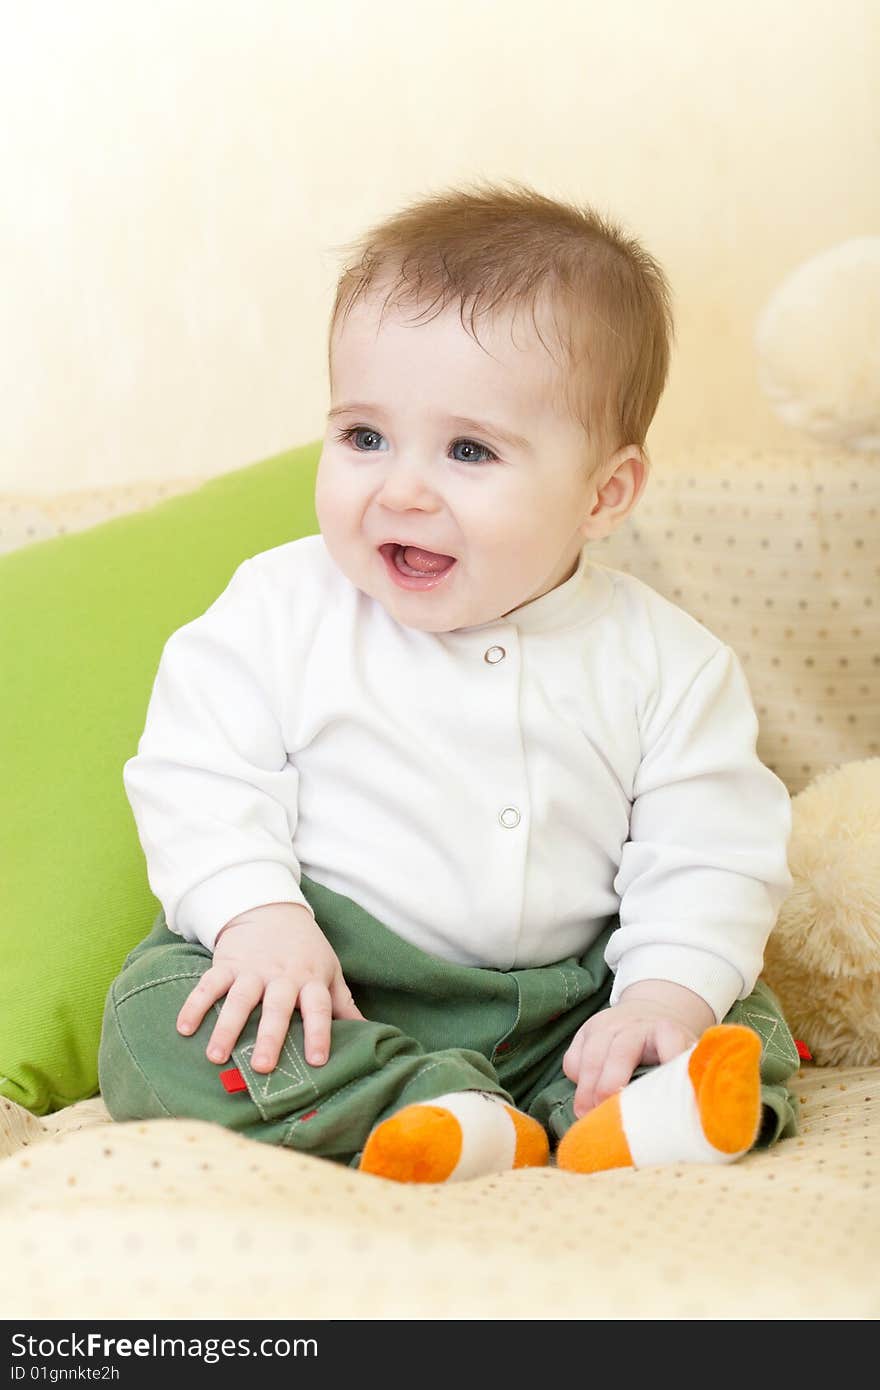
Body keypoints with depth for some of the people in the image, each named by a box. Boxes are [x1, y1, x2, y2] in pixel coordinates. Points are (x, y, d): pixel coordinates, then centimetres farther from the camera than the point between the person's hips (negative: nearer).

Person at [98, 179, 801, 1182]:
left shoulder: (662, 660, -5)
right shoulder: (282, 610, -5)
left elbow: (708, 853, -3)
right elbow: (198, 776, -5)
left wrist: (668, 994, -19)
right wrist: (260, 915, -22)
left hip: (561, 1003, 2)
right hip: (325, 991, -1)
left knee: (745, 1021, -8)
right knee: (157, 1021, -24)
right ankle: (461, 1126, -32)